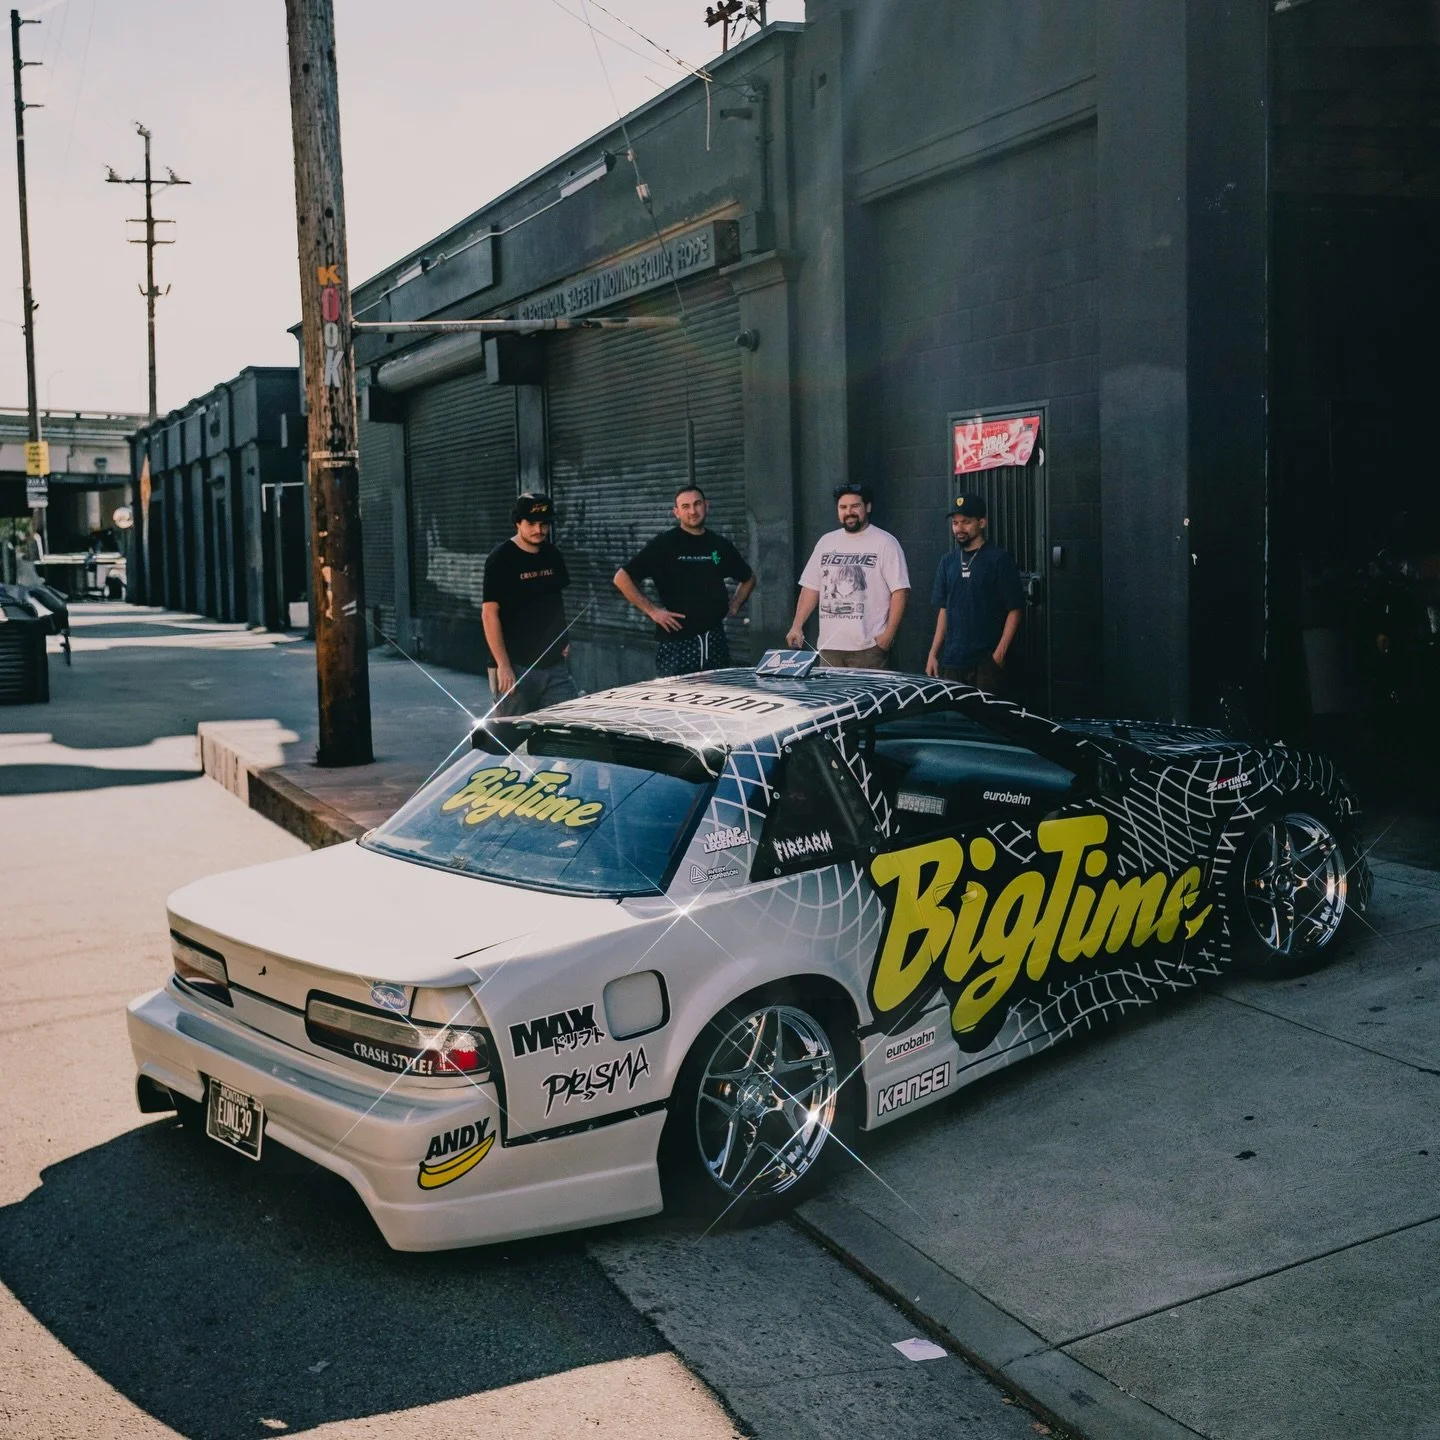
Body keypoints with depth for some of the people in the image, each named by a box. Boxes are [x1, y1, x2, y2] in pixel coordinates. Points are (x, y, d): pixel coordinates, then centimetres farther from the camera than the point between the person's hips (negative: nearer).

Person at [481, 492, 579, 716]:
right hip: (517, 666, -6)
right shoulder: (501, 559, -10)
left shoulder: (553, 555, 9)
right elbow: (489, 613, -13)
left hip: (554, 663, 6)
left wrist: (563, 640, 12)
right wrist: (503, 665, -17)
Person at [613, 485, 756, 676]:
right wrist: (651, 611, -9)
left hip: (715, 641, 5)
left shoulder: (720, 545, 12)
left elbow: (748, 578, 29)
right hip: (677, 642, -4)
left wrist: (735, 605, 13)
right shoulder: (664, 544, -2)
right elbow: (622, 578, -5)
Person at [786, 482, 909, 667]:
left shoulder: (885, 543, 0)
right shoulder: (826, 542, 15)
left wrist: (889, 634, -13)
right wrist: (797, 626, 6)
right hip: (829, 646, 5)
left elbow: (900, 591, -5)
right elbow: (810, 587, 16)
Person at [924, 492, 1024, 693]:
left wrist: (1000, 653, -15)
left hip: (986, 661, -5)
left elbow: (1015, 610, -7)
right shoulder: (948, 562, 13)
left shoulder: (998, 559, -4)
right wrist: (933, 654, 11)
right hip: (952, 661, 5)